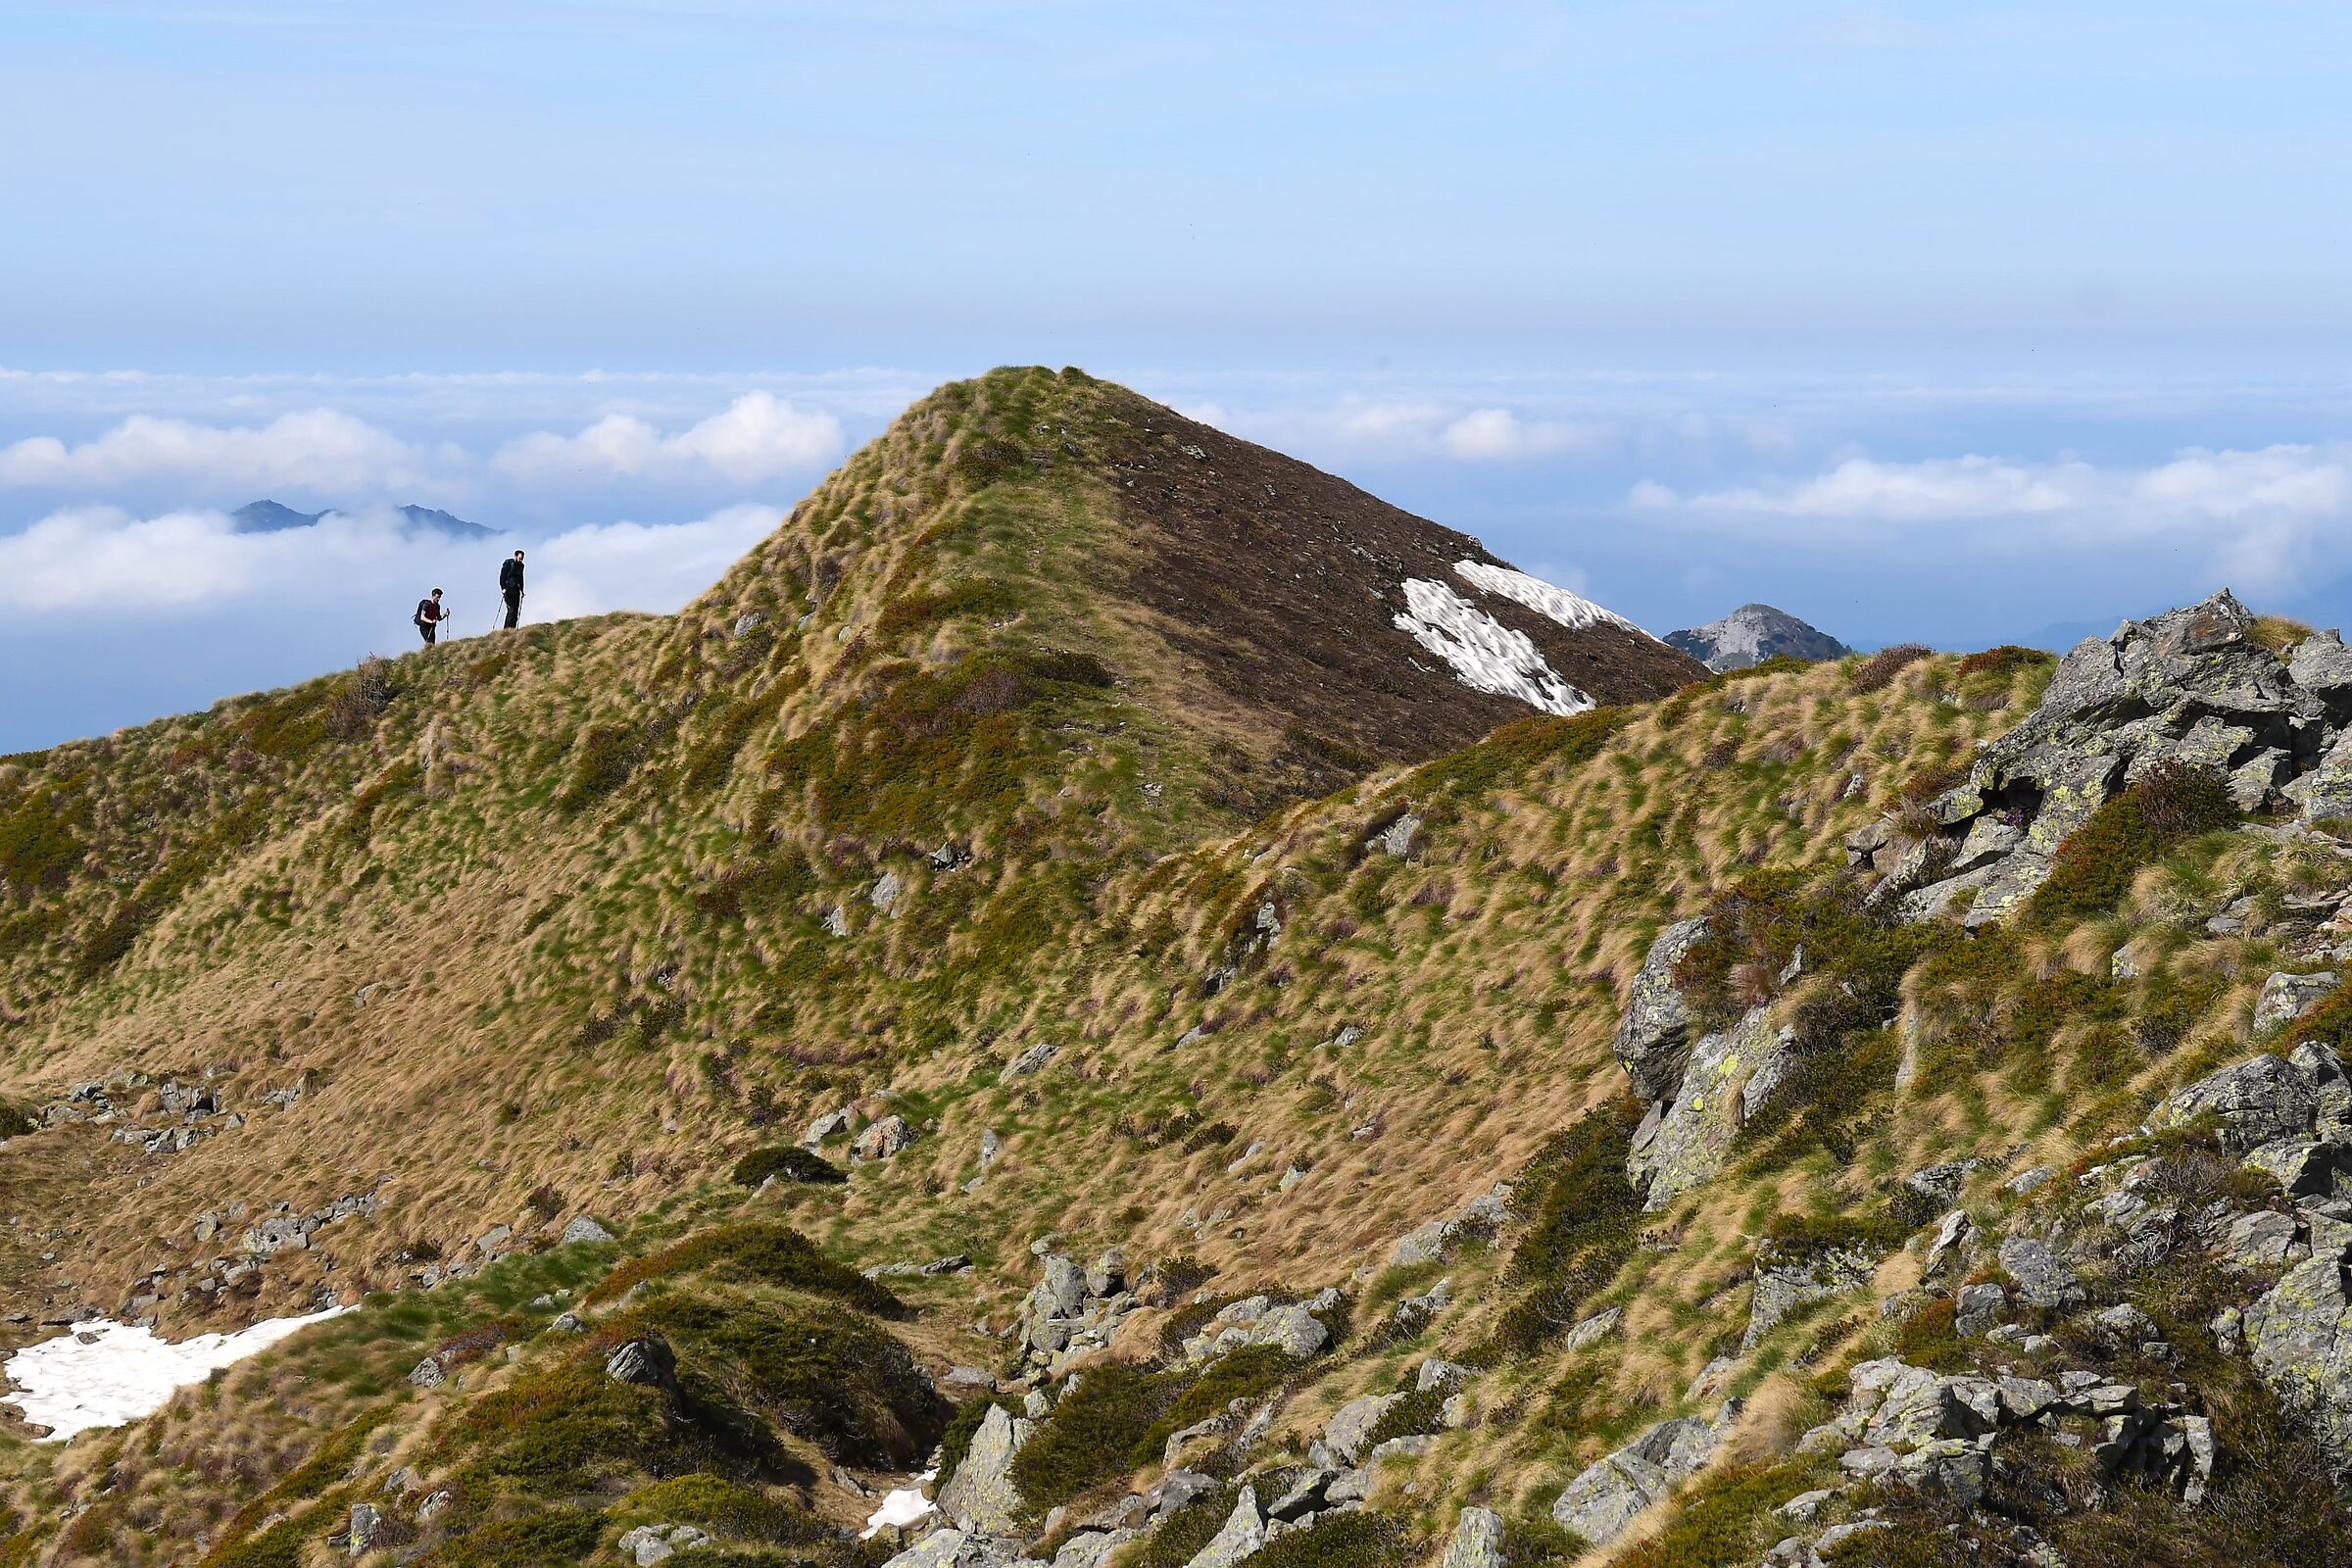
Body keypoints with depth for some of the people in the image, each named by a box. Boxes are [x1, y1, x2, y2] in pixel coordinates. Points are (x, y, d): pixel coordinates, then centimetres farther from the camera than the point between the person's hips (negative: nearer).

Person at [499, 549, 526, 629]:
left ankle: (512, 628, 1)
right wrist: (503, 588, -15)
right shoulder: (508, 564, -4)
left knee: (516, 611, 0)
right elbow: (502, 576, -6)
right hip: (508, 590, -6)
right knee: (511, 610, -14)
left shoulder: (521, 566, 15)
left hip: (516, 591, 6)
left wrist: (521, 590, 13)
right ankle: (507, 629, -14)